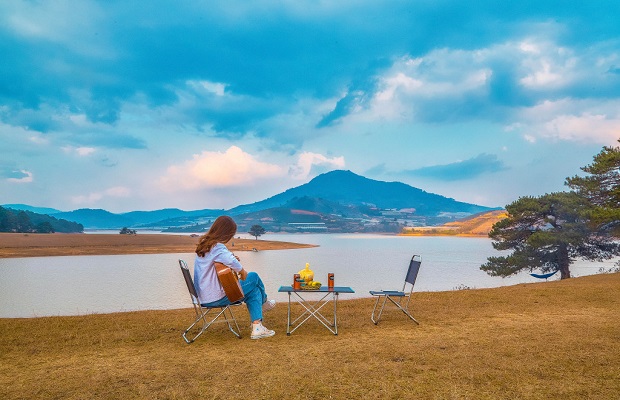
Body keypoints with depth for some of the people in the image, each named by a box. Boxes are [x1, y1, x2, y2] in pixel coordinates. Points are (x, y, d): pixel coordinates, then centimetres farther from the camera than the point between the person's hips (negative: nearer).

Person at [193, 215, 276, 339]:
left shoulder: (203, 243, 6)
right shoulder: (218, 247, -22)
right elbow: (234, 264, -39)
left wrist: (231, 259, 5)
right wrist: (242, 271, -17)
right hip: (216, 298, -9)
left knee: (254, 290, 14)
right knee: (254, 278, 5)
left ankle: (257, 327, 11)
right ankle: (263, 302, 33)